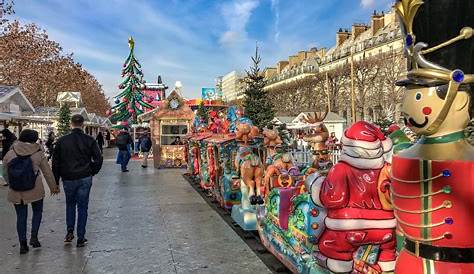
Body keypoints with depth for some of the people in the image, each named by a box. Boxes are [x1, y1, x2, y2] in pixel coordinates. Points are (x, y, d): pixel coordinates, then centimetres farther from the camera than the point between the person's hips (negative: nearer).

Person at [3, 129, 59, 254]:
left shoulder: (9, 154, 0)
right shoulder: (38, 153, -6)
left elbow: (6, 174, 8)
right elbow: (47, 172, -1)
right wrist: (53, 187, 11)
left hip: (16, 192, 2)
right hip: (35, 190, -2)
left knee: (21, 216, 10)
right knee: (37, 211, 18)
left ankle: (23, 244, 14)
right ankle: (34, 236, 7)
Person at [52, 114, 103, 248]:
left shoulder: (62, 141, -2)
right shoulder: (89, 140, -4)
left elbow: (55, 162, 2)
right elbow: (98, 159, -6)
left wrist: (56, 181, 10)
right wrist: (92, 172, 9)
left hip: (68, 179, 1)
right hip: (85, 179, -1)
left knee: (70, 204, 22)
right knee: (82, 207, 6)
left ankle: (70, 231, 13)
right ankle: (81, 238, 9)